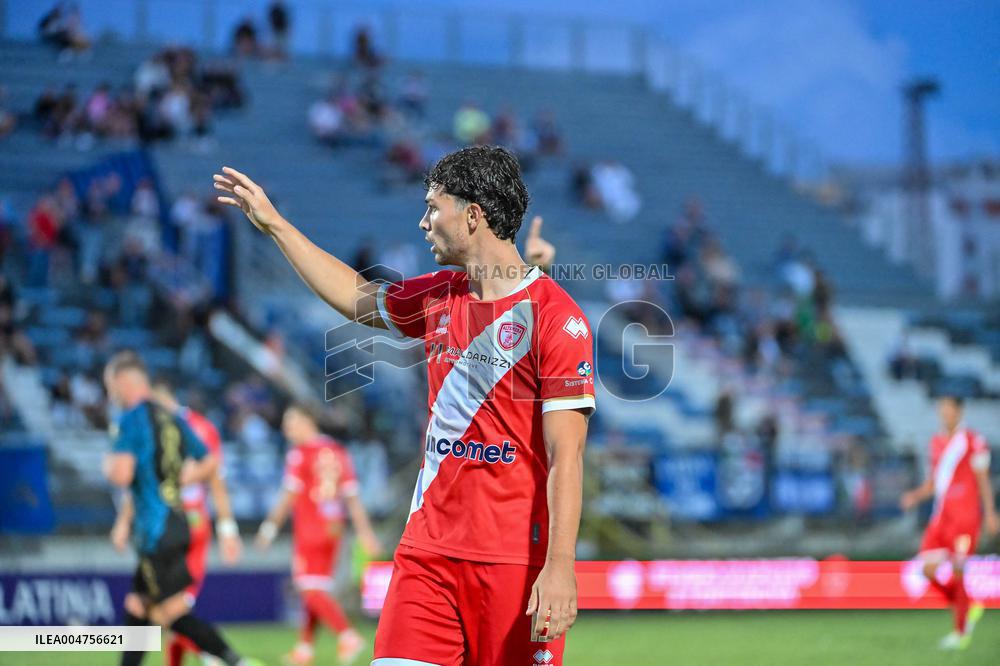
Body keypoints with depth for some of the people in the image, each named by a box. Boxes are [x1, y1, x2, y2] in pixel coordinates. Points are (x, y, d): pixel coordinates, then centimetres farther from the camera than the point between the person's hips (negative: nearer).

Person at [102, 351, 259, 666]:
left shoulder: (132, 418, -11)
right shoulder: (172, 418, 13)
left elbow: (122, 474, -21)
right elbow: (209, 464, 18)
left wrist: (108, 465, 0)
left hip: (155, 531, -9)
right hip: (178, 524, 9)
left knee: (173, 613, -8)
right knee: (137, 608, 15)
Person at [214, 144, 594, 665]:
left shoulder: (555, 317, -10)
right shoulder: (439, 298, 12)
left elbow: (566, 457, -15)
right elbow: (357, 297, 33)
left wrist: (560, 567, -22)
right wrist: (274, 224, 36)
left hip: (516, 560, -6)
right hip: (427, 551, 6)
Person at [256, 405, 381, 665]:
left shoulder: (300, 454, -8)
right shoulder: (338, 452, 10)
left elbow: (290, 496, -10)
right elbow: (352, 497, 8)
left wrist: (270, 526, -3)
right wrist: (365, 532, 7)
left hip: (309, 531, -7)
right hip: (333, 529, 7)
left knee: (312, 591, -7)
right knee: (316, 590, 14)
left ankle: (348, 635, -21)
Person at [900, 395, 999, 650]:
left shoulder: (973, 441, -5)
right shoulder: (936, 442, 14)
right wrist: (915, 495, 2)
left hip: (965, 517, -6)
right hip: (940, 516, 6)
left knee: (958, 572, -6)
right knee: (929, 570, -3)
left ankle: (961, 632, 5)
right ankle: (968, 609, 19)